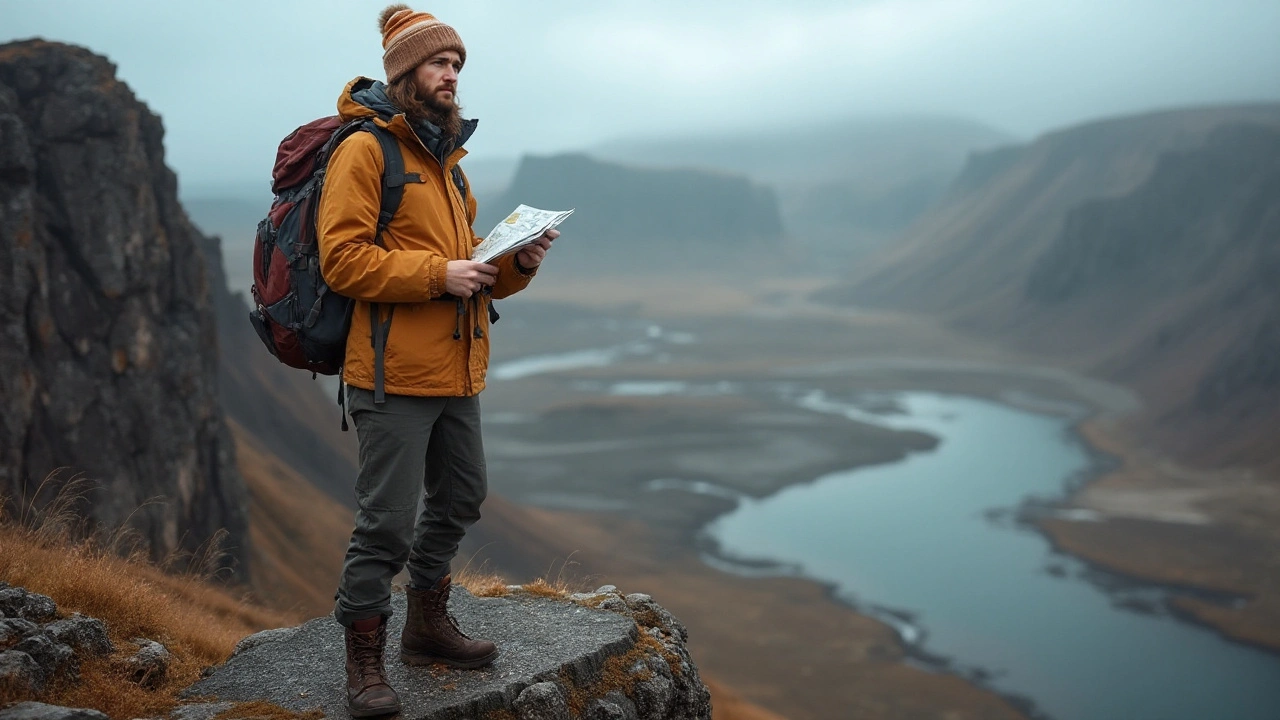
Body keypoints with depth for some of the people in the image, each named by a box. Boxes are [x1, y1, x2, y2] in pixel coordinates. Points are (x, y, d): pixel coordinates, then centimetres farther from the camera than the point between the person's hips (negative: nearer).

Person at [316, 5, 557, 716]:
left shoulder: (446, 158, 19)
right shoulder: (365, 149, -8)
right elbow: (341, 259, -16)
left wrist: (516, 263, 2)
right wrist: (437, 274, -22)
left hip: (457, 370, 9)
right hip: (394, 374, -9)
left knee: (459, 499, 19)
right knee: (388, 521, -4)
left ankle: (428, 623, 36)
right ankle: (365, 662, 11)